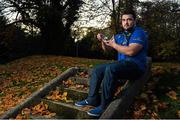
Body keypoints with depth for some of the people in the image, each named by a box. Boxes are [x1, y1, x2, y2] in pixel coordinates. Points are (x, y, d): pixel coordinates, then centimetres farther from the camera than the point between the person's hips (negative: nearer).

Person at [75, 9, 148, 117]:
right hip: (123, 64, 9)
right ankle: (93, 99, 0)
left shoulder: (139, 33, -8)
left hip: (135, 66, -9)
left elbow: (130, 51, -24)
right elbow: (107, 48, 21)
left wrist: (114, 45, -11)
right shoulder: (120, 36, 16)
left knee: (110, 69, -34)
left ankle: (105, 105, -27)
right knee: (97, 69, 4)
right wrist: (103, 41, -1)